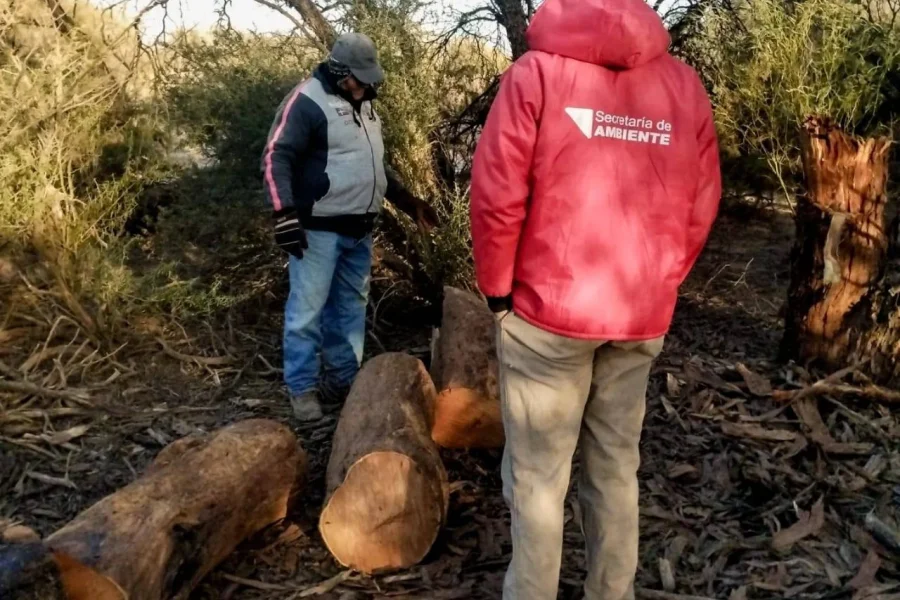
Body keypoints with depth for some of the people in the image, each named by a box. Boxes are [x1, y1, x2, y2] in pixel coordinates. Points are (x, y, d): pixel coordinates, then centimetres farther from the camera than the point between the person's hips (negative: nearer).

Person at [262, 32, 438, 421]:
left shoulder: (364, 105, 17)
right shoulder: (307, 101, -10)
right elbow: (276, 157, -16)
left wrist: (408, 203, 26)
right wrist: (285, 212, -27)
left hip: (359, 230, 9)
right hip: (318, 229, -8)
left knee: (351, 307, 14)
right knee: (308, 309, -3)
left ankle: (342, 381, 26)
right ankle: (302, 388, 9)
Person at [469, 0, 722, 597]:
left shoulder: (536, 73, -9)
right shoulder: (686, 84, 2)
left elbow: (497, 195, -12)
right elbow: (702, 204, 4)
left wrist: (497, 287, 1)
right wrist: (658, 284, 15)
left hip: (547, 308, -4)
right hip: (642, 318, 4)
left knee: (538, 470, 8)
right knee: (617, 463, 16)